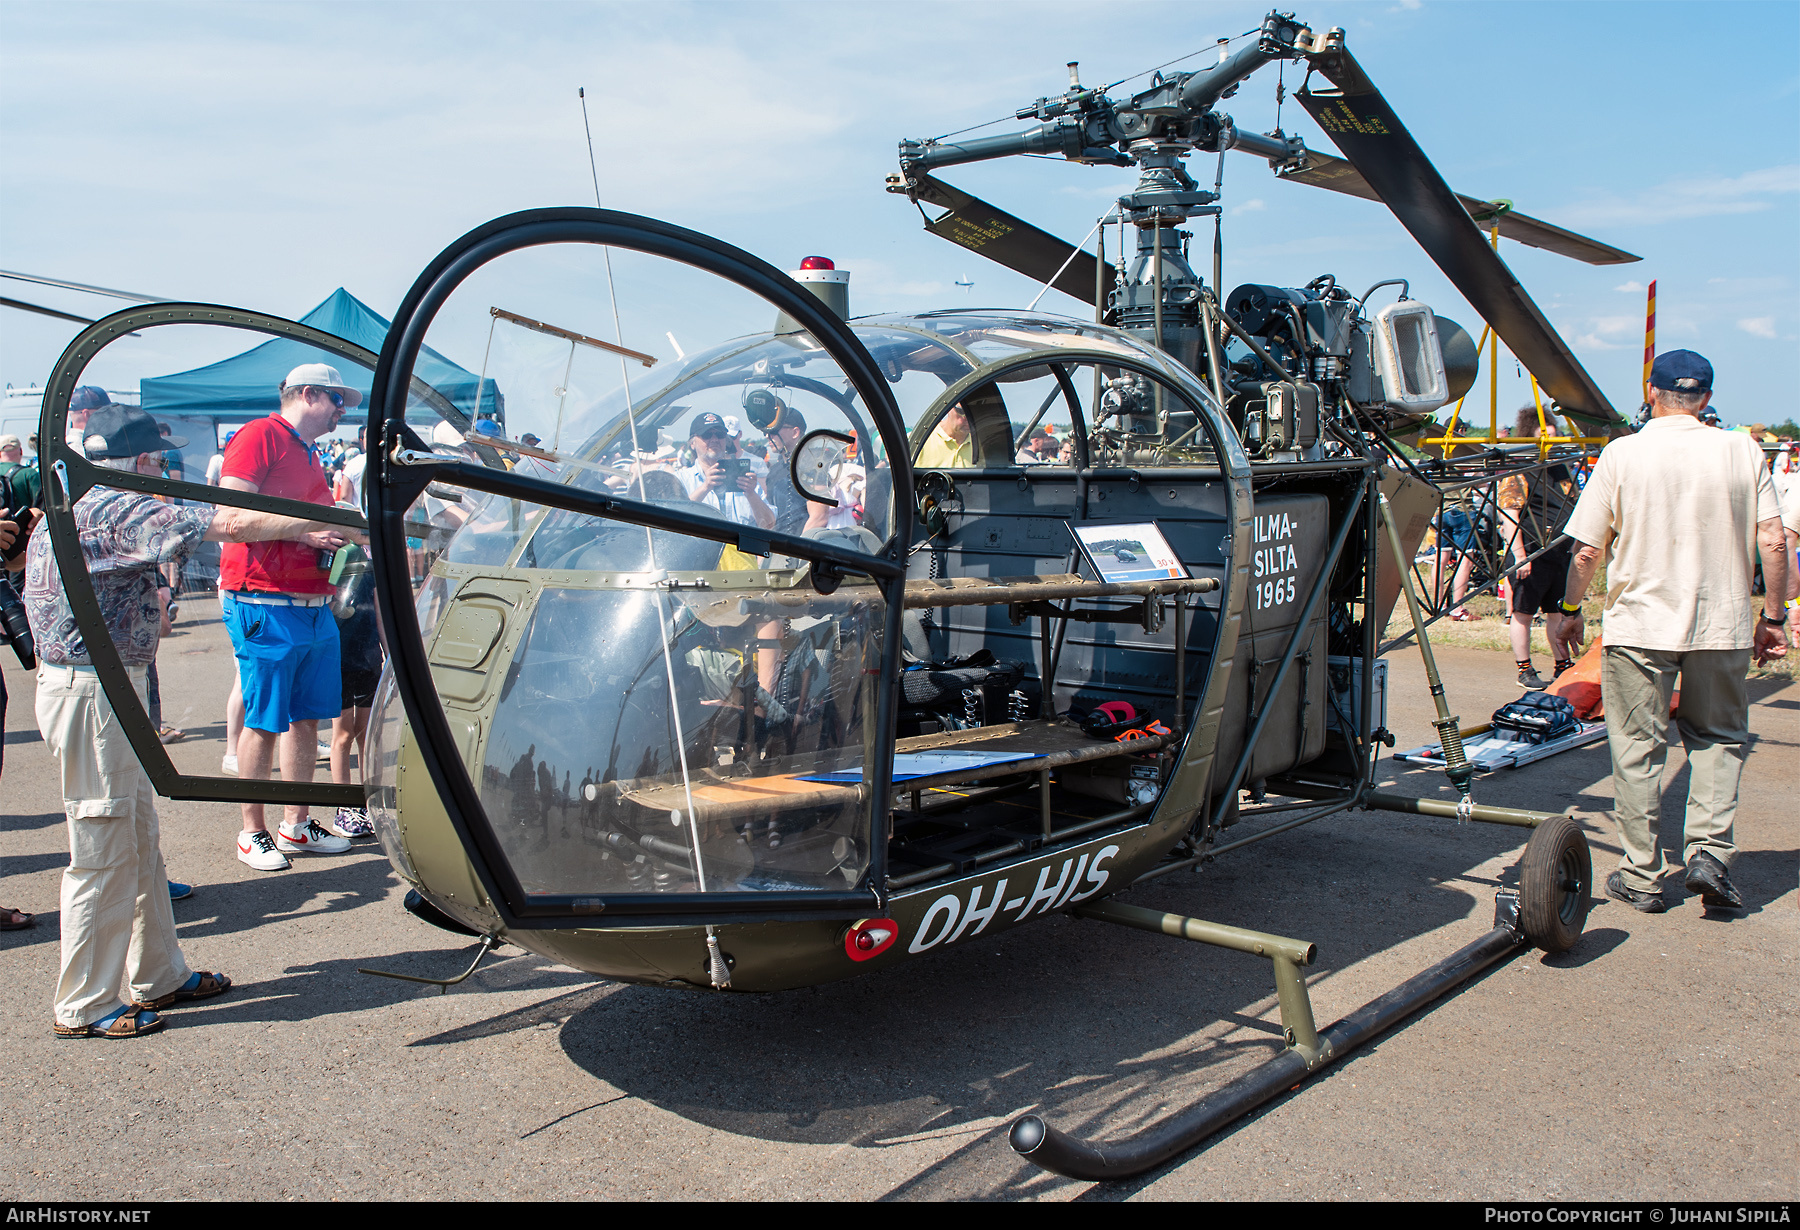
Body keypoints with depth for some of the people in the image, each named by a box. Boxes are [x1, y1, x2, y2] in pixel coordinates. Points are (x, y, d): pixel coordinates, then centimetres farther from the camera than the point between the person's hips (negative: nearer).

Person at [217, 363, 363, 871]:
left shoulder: (309, 454, 22)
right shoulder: (260, 435, -6)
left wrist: (341, 538, 13)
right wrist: (303, 531, -18)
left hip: (314, 605, 9)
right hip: (265, 604, -9)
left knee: (307, 717, 11)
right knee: (264, 722, -1)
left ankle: (297, 826, 21)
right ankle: (253, 833, 10)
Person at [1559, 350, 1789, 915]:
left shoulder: (1623, 454, -4)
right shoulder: (1743, 451, 2)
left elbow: (1587, 552, -4)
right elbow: (1772, 543, -1)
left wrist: (1570, 607, 11)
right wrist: (1772, 617, 9)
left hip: (1639, 625, -2)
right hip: (1724, 625, 2)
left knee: (1637, 748, 6)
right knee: (1719, 739, 18)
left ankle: (1641, 876, 11)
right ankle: (1709, 850, 4)